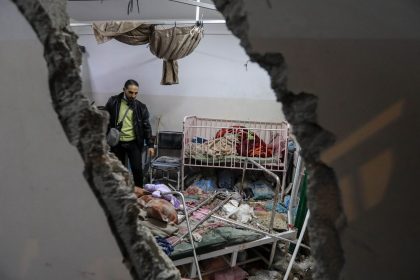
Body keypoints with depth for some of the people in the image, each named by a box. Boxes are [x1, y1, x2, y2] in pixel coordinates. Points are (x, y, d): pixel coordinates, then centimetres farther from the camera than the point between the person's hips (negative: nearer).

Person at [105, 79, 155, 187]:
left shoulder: (141, 107, -1)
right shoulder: (113, 102, -2)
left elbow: (146, 127, 1)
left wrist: (150, 145, -4)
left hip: (134, 143, 0)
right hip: (117, 143, 1)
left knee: (137, 169, -2)